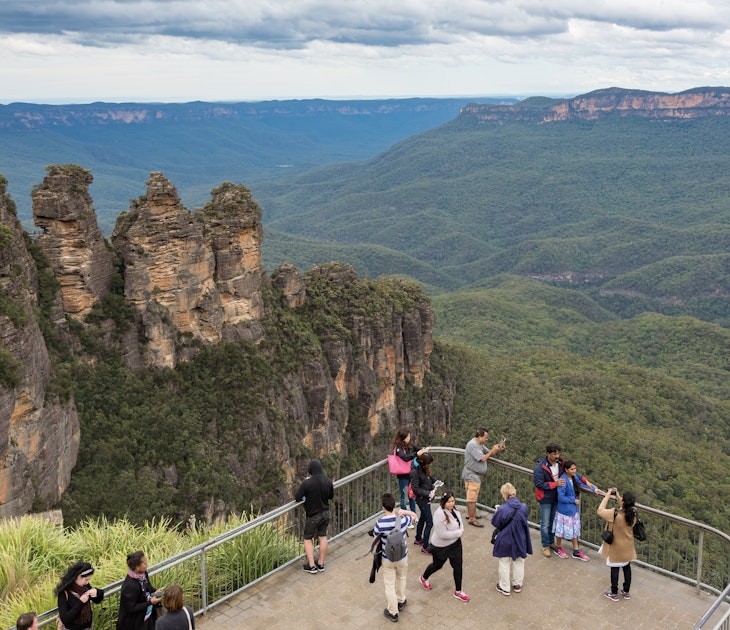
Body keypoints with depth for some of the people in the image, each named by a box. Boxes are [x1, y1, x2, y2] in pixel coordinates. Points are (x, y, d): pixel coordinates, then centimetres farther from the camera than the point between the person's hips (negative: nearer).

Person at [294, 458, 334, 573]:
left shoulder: (307, 483, -26)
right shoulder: (328, 481, -9)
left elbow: (297, 497, -17)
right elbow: (331, 496, 4)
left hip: (312, 516, -4)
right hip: (325, 514, 5)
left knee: (308, 539, 12)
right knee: (323, 537, 17)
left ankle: (311, 565, 11)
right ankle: (321, 564, 25)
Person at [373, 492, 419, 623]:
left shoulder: (379, 523, -24)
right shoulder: (403, 520, -19)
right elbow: (414, 515, 4)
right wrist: (405, 511, -15)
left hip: (387, 559, -2)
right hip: (402, 557, 2)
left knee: (389, 585, 14)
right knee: (401, 578, 29)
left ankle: (393, 612, 24)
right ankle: (401, 602, 47)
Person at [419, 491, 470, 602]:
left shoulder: (454, 510, -7)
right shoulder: (440, 515, -32)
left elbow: (460, 522, 9)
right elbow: (442, 534, -32)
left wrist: (460, 531, -13)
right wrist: (458, 532, -22)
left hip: (455, 543, 6)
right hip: (441, 546, -6)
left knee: (458, 567, 9)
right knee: (437, 565, 17)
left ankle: (458, 591, 27)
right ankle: (424, 578, 48)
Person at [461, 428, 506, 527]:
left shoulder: (480, 444, 10)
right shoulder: (472, 445, -22)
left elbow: (489, 453, 12)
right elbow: (483, 458, -24)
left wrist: (499, 450, -4)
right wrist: (493, 450, -16)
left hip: (476, 475, 10)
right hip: (472, 475, -10)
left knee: (472, 496, 21)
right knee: (472, 497, -3)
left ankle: (470, 514, 33)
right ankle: (472, 519, 3)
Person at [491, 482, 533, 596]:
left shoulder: (503, 510, -28)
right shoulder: (523, 507, -16)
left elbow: (495, 522, -14)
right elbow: (524, 521, 2)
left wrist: (498, 510, 2)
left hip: (505, 541, -3)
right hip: (520, 541, 3)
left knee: (504, 564, 16)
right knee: (519, 563, 23)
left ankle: (504, 587, 28)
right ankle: (517, 585, 38)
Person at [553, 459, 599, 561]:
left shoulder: (574, 477, -4)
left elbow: (581, 484, 14)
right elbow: (561, 498, -24)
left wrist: (594, 488, 0)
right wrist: (573, 500, -16)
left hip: (573, 509, 7)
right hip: (564, 509, -7)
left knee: (575, 529, 14)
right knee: (562, 529, 10)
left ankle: (576, 552, 26)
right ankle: (558, 548, 32)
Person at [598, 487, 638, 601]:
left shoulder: (615, 514, -32)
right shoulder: (633, 513, -15)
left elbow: (600, 510, -21)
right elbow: (624, 507, 8)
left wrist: (608, 495, -16)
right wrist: (617, 495, 0)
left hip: (616, 547, -5)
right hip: (628, 547, 5)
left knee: (614, 569, 10)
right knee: (627, 567, 19)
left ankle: (614, 593, 21)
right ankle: (626, 591, 32)